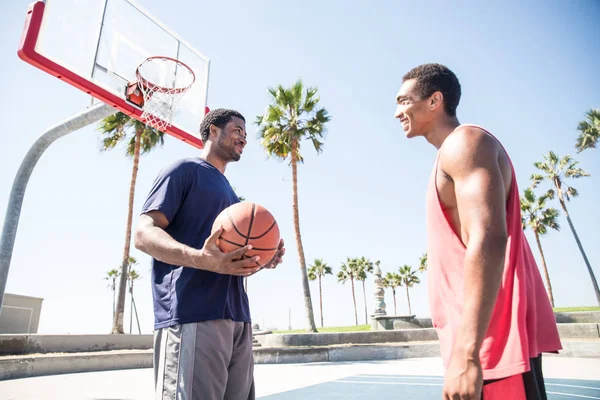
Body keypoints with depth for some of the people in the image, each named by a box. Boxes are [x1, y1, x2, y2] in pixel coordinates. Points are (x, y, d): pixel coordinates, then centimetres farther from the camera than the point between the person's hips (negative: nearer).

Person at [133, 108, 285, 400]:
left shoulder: (229, 192, 26)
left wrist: (261, 260, 6)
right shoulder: (186, 170, 2)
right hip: (192, 316, -8)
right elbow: (144, 233, -10)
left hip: (236, 318, 8)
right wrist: (201, 259, -28)